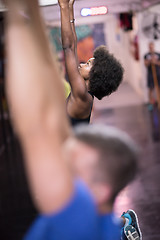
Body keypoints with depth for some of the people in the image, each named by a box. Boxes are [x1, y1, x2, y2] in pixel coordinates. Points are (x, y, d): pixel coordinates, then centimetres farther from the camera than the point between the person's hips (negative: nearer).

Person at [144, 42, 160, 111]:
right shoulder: (146, 55, 6)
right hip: (150, 74, -1)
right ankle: (151, 104, 4)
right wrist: (150, 60, -18)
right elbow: (146, 64, -1)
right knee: (150, 89, -1)